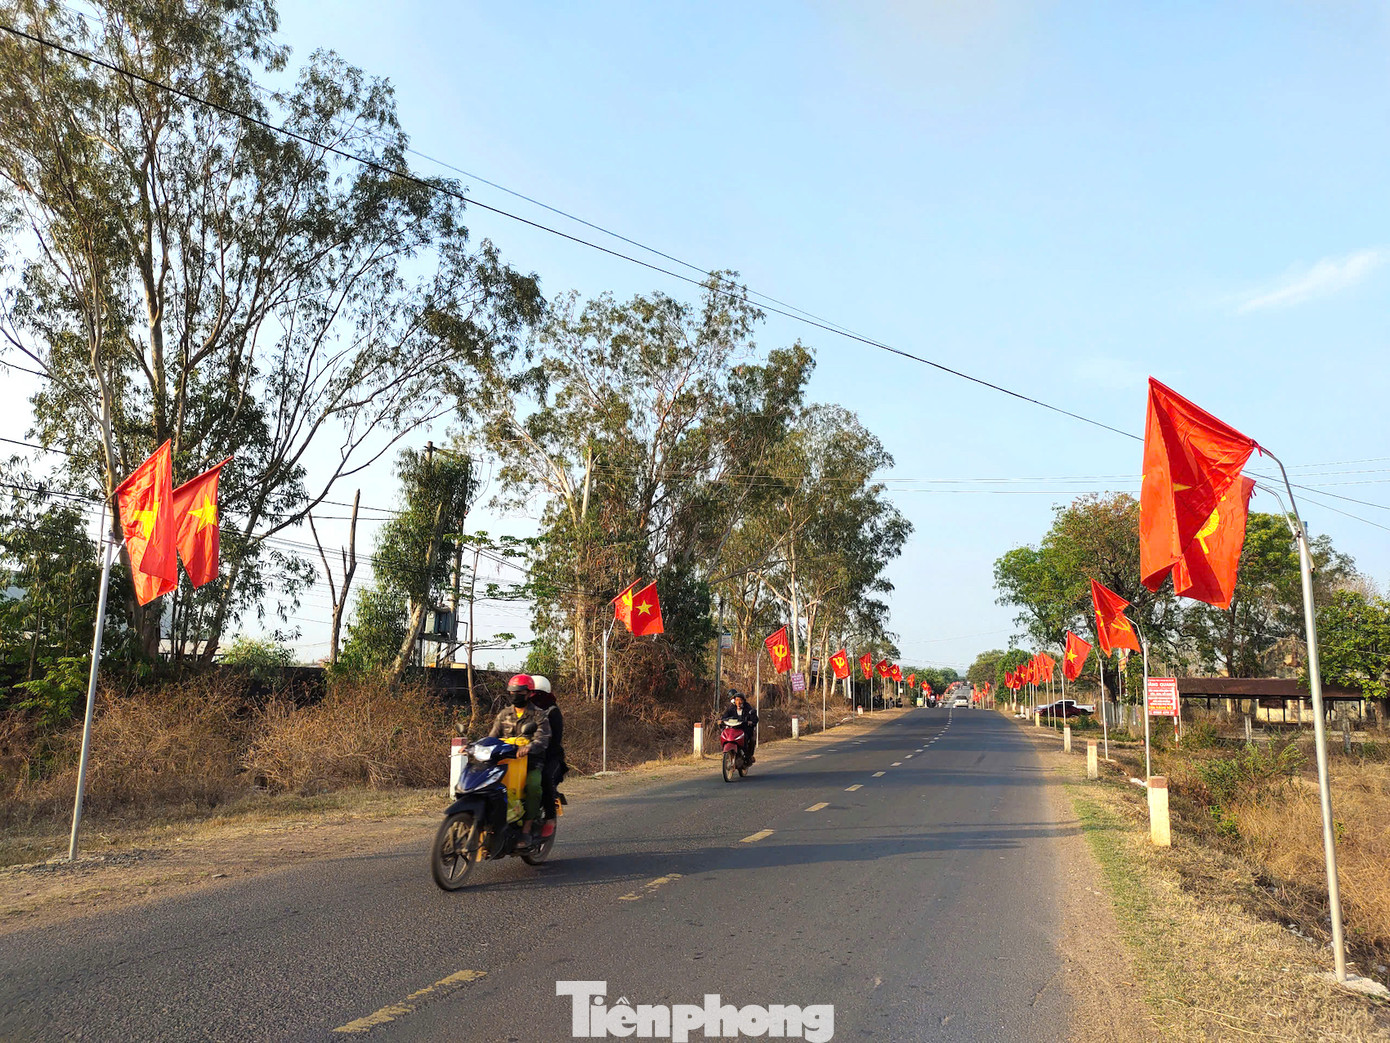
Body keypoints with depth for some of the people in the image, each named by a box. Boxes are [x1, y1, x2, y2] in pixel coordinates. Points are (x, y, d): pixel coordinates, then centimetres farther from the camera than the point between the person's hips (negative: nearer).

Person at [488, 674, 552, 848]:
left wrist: (529, 748, -37)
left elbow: (542, 740, -15)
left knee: (533, 785, -34)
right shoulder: (504, 715, 15)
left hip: (532, 763, -4)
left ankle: (527, 829, -25)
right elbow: (493, 737, 9)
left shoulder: (539, 715, 0)